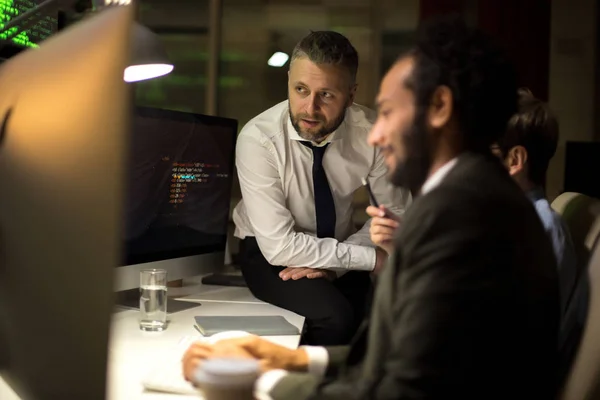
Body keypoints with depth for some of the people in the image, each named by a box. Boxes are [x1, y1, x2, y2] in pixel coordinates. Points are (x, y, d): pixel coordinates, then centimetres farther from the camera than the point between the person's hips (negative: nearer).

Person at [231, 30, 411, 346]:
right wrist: (370, 257, -24)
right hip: (269, 252, -3)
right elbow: (280, 246, -25)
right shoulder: (258, 139, -25)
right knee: (334, 316, -29)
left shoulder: (372, 131, -17)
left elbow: (396, 214, -6)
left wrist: (332, 264, -19)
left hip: (338, 248, 3)